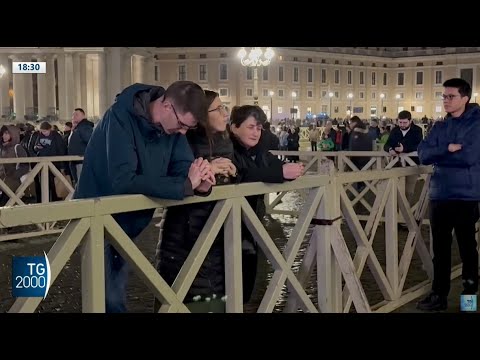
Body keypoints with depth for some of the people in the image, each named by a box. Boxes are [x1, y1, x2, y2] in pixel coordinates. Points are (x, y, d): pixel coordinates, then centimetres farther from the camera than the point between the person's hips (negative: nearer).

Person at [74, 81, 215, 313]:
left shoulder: (173, 125, -7)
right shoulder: (122, 118, -28)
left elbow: (183, 167, -7)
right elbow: (123, 181, -37)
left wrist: (198, 182, -32)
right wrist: (186, 185, -37)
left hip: (128, 222, 6)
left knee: (116, 292, 15)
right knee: (107, 296, -7)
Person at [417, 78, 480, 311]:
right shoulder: (440, 127, 11)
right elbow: (423, 154, 0)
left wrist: (438, 156, -8)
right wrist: (447, 149, -16)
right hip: (440, 195, 5)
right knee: (440, 248, 9)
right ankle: (439, 295, 18)